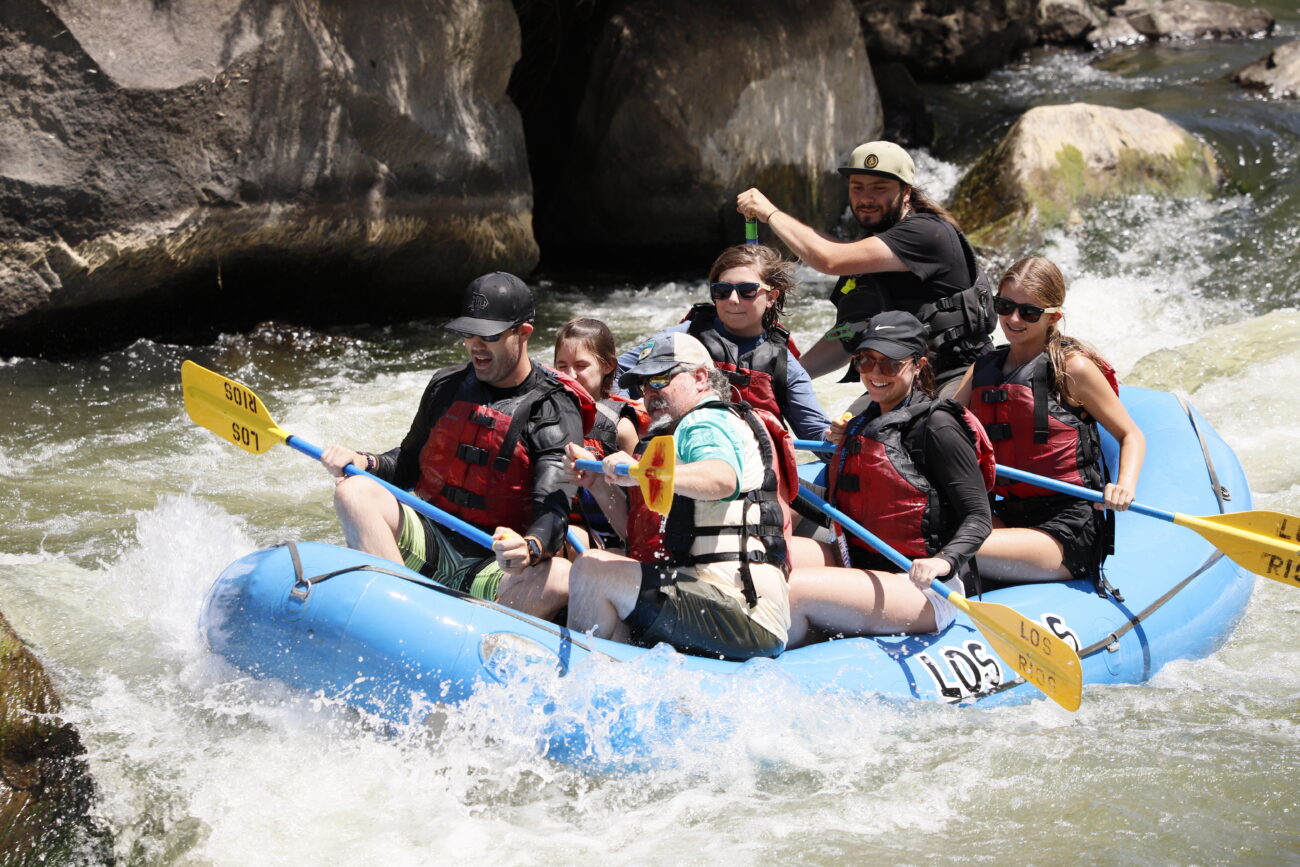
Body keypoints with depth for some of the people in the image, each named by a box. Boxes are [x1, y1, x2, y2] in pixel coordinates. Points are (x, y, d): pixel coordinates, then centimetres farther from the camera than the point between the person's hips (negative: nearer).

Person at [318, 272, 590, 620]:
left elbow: (553, 510, -16)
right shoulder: (446, 386, 12)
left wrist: (530, 548, -40)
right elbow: (408, 463, 23)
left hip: (492, 567, -4)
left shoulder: (554, 411, -5)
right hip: (427, 538, 4)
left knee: (560, 579, -34)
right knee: (354, 492, -22)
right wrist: (365, 462, -1)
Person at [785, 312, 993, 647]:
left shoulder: (935, 427, -7)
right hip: (861, 568, 8)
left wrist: (945, 561, -29)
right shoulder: (864, 424, 18)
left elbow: (978, 516, -12)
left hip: (924, 594, -8)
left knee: (794, 590, -26)